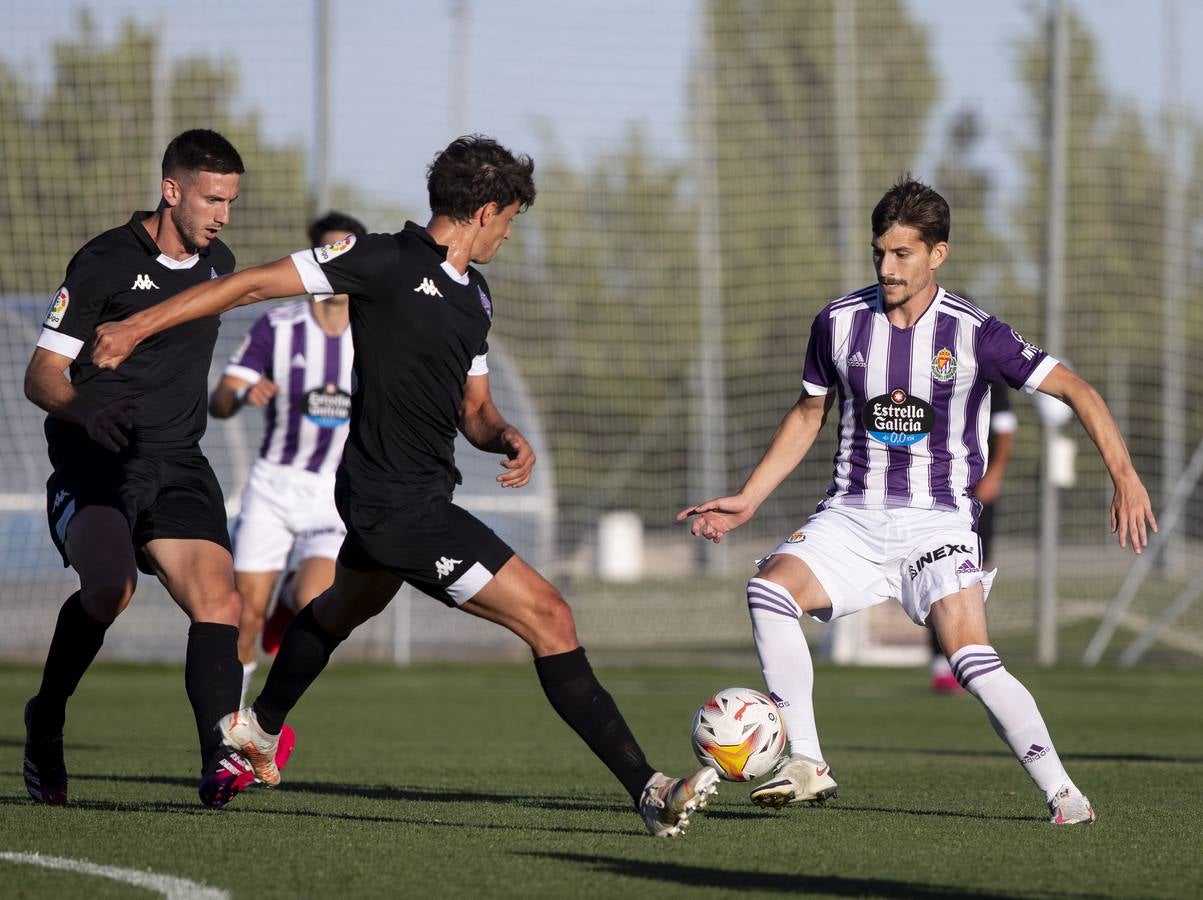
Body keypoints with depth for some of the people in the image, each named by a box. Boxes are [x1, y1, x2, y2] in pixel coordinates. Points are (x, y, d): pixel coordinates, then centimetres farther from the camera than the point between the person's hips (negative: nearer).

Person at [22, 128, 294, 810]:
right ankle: (45, 723, -7)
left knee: (219, 601, -16)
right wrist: (84, 409, -27)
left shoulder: (219, 263, 13)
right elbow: (41, 374, -8)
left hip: (178, 465, 6)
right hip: (92, 464, -6)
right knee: (110, 586, -30)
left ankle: (220, 762, -25)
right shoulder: (105, 261, -6)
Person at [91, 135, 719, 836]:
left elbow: (473, 407, 20)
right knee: (549, 618, -16)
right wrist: (138, 327, -12)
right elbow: (257, 283, -11)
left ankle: (259, 726, 62)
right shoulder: (386, 261, -15)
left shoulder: (474, 294, 12)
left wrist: (507, 437, -4)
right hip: (402, 507, -10)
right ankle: (648, 791, -19)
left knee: (344, 609, 36)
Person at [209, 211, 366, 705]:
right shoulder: (276, 326, -7)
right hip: (274, 483, 0)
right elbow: (218, 402, -11)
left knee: (314, 606, -22)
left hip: (338, 495, 0)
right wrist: (243, 394, -34)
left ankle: (292, 595, 15)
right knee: (247, 614, -5)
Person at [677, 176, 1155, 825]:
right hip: (851, 516, 3)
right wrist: (747, 499, 12)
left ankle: (1061, 791, -12)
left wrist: (1124, 475, -15)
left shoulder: (973, 334, -8)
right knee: (769, 588, -24)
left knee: (971, 657, -22)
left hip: (938, 521, -3)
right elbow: (809, 415, 16)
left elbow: (1075, 390, -5)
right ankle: (805, 766, -18)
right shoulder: (840, 322, 1)